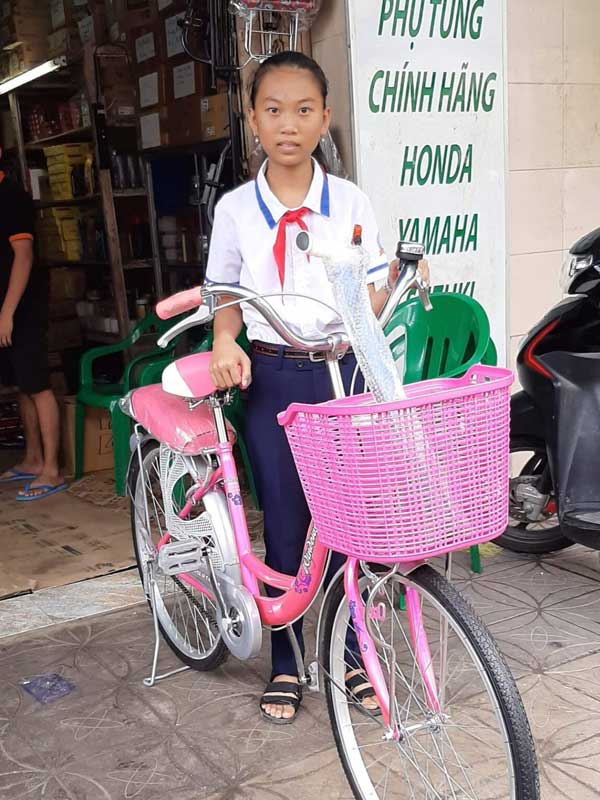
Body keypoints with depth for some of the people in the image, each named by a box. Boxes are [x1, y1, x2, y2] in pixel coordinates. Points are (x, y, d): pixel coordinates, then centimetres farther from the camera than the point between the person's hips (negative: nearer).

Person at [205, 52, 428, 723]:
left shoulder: (350, 203, 1)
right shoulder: (236, 208, 1)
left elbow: (370, 302, 4)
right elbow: (227, 299, 8)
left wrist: (398, 276, -17)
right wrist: (225, 345, -11)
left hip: (343, 371, 0)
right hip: (273, 379, 0)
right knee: (285, 523, 6)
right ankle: (285, 662, 22)